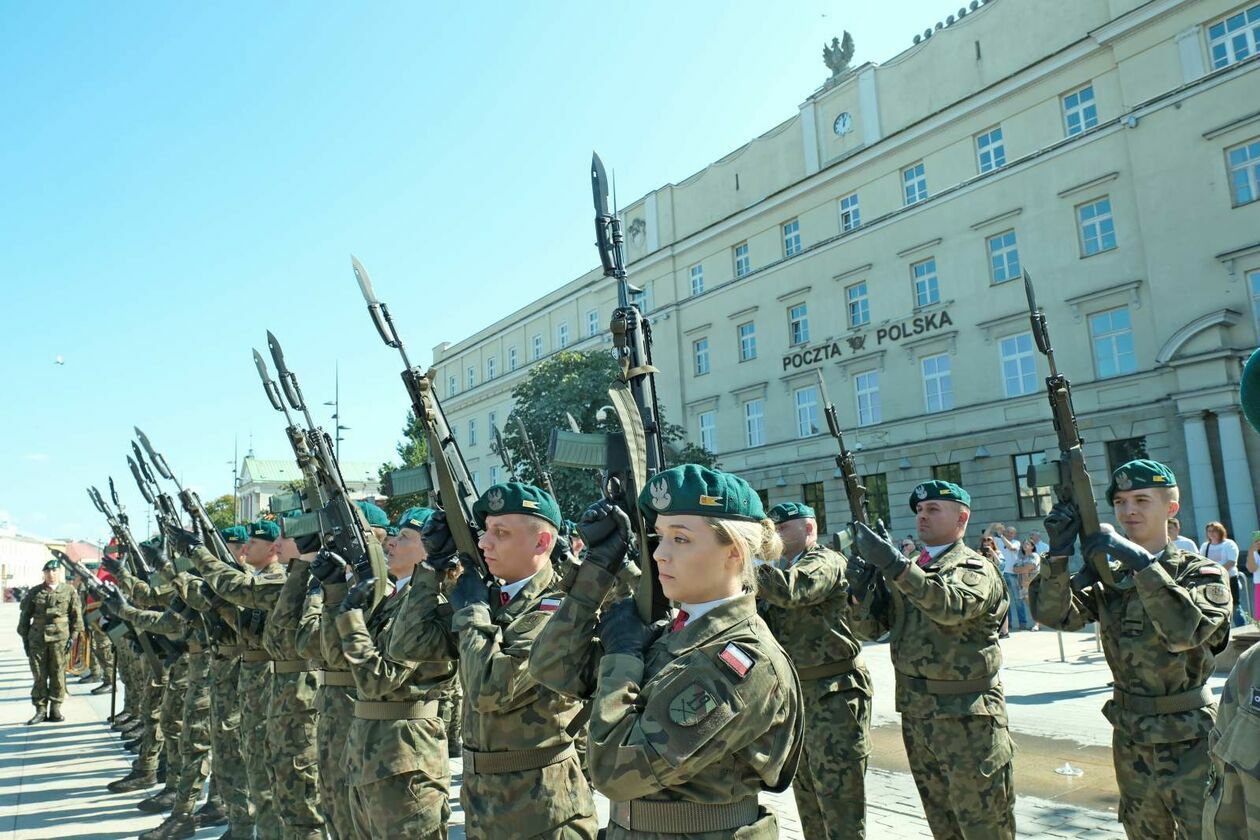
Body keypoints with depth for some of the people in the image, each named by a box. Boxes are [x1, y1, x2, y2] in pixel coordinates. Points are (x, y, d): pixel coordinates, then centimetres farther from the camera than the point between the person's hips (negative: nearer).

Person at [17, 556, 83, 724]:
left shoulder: (69, 591, 4)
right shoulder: (34, 592, 7)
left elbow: (76, 616, 5)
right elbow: (25, 616, 11)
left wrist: (73, 636, -2)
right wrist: (25, 638, 6)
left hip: (60, 638, -1)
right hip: (37, 639, 1)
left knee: (58, 674, 2)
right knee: (39, 676, 3)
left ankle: (55, 708, 11)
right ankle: (41, 710, 11)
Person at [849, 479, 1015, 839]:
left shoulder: (975, 568, -7)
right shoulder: (909, 571, 13)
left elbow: (952, 606, -30)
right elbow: (870, 627, 9)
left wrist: (894, 564, -37)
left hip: (965, 715, -6)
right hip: (915, 712, 7)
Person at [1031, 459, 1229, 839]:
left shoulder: (1202, 573, -8)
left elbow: (1185, 630, -28)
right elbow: (1053, 612, -13)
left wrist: (1141, 560, -32)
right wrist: (1059, 551, -26)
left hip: (1189, 746, -4)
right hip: (1130, 743, 4)